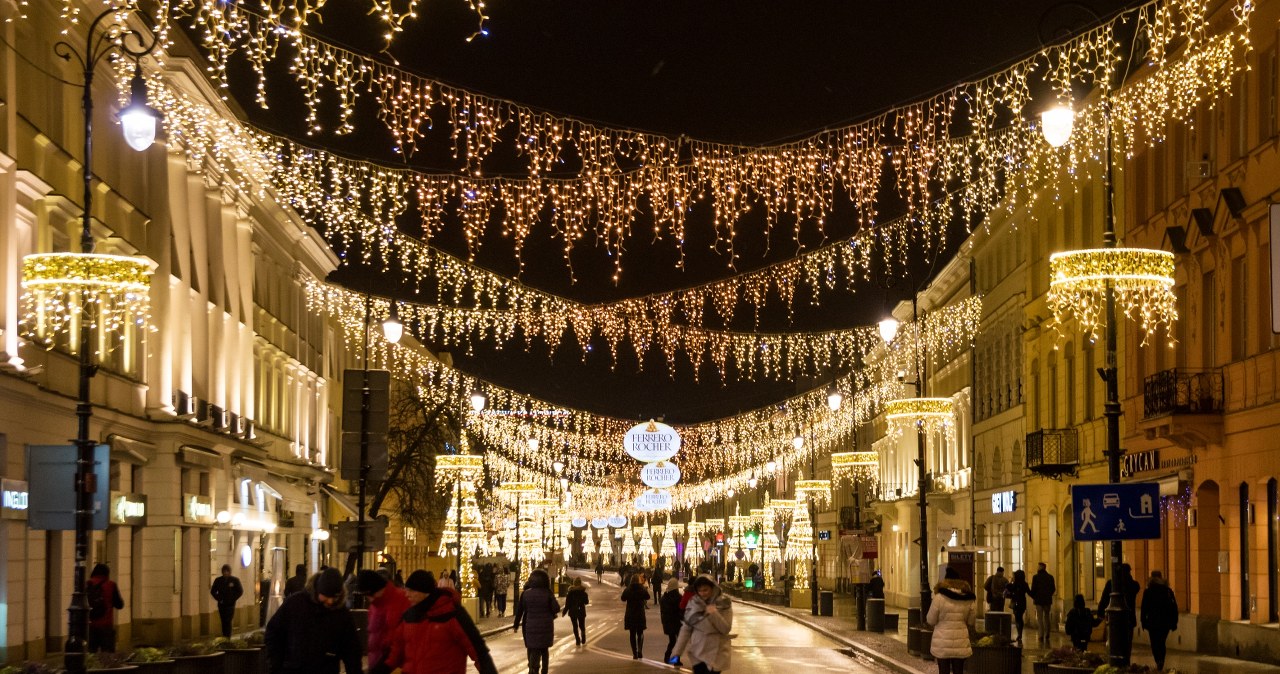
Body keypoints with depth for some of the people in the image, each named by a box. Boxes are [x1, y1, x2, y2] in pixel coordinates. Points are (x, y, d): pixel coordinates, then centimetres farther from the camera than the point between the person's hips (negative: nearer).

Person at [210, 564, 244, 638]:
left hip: (230, 605, -3)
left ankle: (228, 637, -12)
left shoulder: (235, 580, 0)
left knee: (228, 621, -12)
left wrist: (233, 599, -4)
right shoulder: (218, 580, 6)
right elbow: (213, 591, 12)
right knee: (223, 622, 4)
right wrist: (218, 598, 1)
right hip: (221, 605, 3)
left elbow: (240, 591, 2)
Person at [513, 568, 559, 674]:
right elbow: (556, 608, -12)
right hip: (546, 626, 0)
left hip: (531, 627, 0)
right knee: (544, 649, 16)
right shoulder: (547, 593, -8)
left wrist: (516, 625, 10)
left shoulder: (525, 593, -2)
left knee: (532, 649, 7)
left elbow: (519, 610, 1)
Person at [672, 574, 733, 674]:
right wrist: (677, 651, -2)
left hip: (715, 654, -3)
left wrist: (714, 614, -27)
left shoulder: (724, 604, -8)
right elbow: (686, 629, 3)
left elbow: (726, 629, -13)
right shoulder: (694, 603, 0)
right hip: (697, 652, 3)